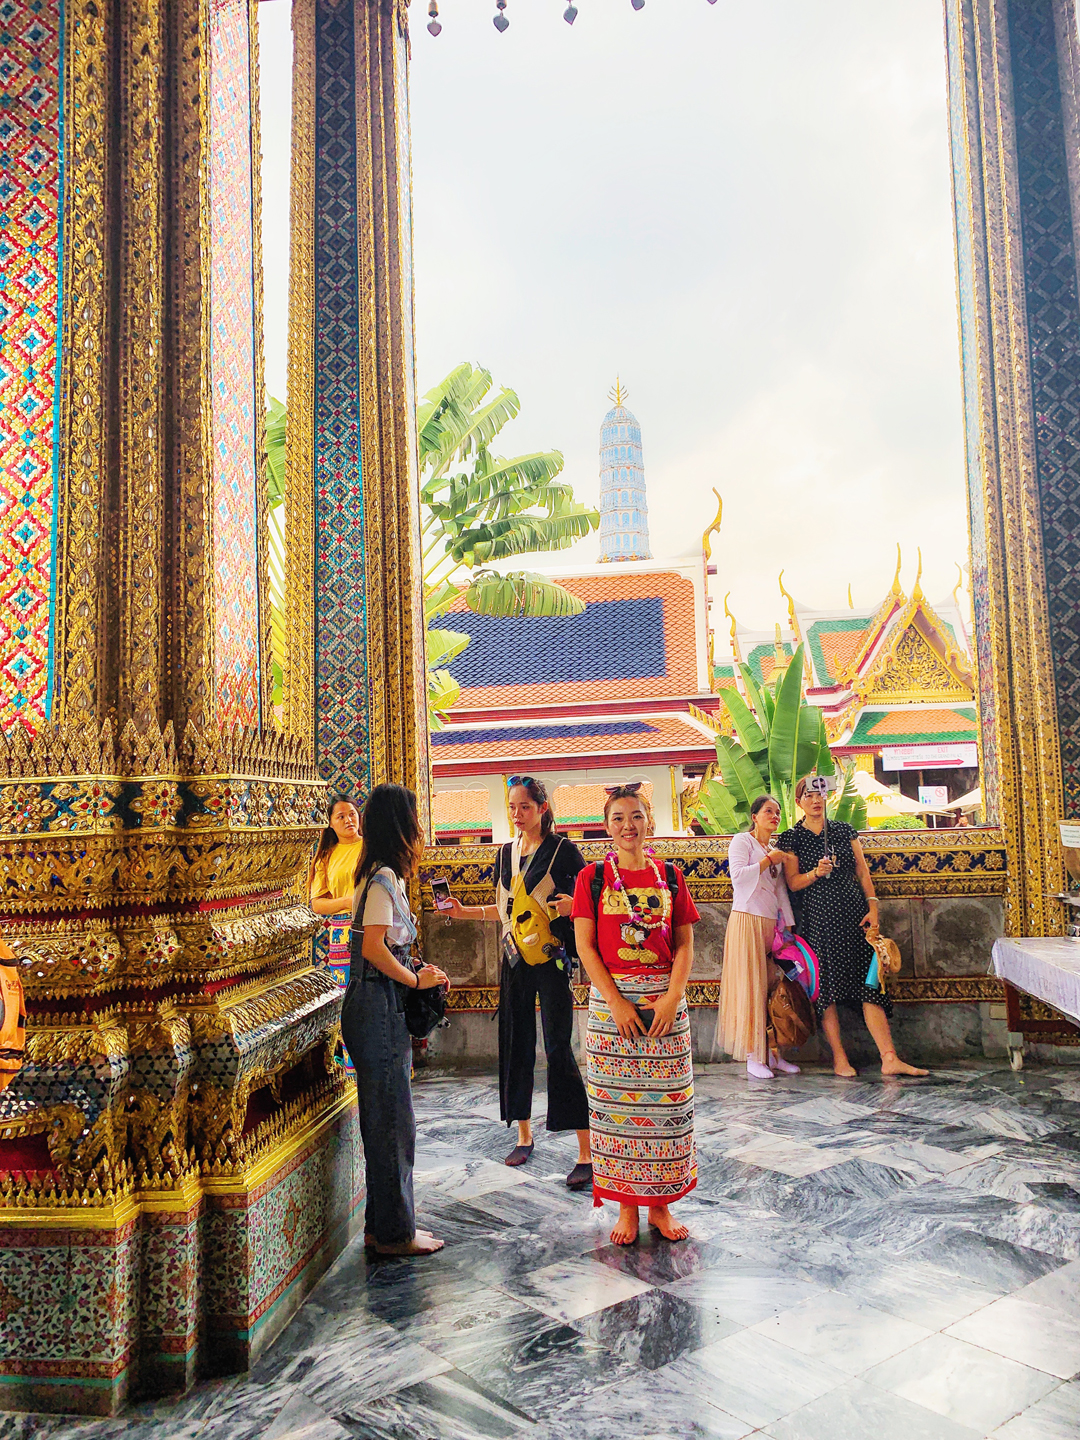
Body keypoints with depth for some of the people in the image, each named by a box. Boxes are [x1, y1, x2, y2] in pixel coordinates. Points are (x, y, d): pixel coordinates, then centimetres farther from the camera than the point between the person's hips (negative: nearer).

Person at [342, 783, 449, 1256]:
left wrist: (416, 971, 9)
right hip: (379, 1009, -10)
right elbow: (374, 948, -22)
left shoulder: (381, 876, 13)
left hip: (380, 1008, 10)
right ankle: (394, 1232, 13)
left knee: (387, 1122, 16)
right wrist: (416, 979, -11)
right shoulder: (384, 878, -16)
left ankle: (384, 1225, 27)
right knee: (392, 1123, 1)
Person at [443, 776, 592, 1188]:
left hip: (553, 957, -6)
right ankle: (524, 1136, 27)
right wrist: (465, 912, 10)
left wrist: (571, 905, -25)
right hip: (516, 958, 6)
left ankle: (588, 1152, -2)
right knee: (516, 1046, 10)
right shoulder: (507, 852, 11)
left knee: (559, 1049, -9)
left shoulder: (562, 850, -6)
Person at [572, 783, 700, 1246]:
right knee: (615, 1100, 2)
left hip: (665, 999, 2)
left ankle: (661, 1203, 18)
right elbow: (585, 947, -3)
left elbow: (685, 944, 5)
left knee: (666, 1100, 4)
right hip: (610, 999, -1)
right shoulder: (592, 877, 1)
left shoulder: (669, 877, 6)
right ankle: (627, 1205, 16)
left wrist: (672, 996, -10)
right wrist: (617, 1002, -12)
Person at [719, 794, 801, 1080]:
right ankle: (753, 1058, -1)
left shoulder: (776, 851, 20)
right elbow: (738, 875, -17)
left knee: (773, 988, 5)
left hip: (771, 924, 7)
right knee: (751, 988, -5)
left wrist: (789, 926, 10)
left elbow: (781, 891, 17)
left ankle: (772, 1053, 12)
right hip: (747, 920, -7)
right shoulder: (742, 841, -1)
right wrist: (768, 860, -10)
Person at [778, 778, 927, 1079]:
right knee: (827, 986, -1)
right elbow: (793, 883, 0)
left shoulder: (844, 830, 12)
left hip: (854, 913, 2)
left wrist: (872, 906, 0)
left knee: (869, 983, -3)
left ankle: (889, 1059, -4)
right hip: (819, 916, -2)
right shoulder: (791, 838, 4)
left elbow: (862, 870, 10)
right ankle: (839, 1059, 7)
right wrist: (815, 873, -18)